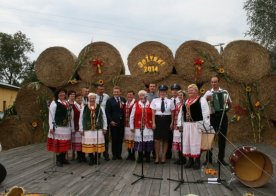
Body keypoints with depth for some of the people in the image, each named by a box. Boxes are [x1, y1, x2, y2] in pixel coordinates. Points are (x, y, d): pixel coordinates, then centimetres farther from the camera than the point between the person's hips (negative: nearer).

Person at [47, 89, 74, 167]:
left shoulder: (68, 104, 13)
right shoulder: (54, 103, -4)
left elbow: (71, 115, 14)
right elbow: (51, 115, -7)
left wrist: (72, 127, 13)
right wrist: (51, 126, -13)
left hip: (67, 127, 6)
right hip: (58, 126, -5)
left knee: (65, 143, 11)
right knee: (58, 143, 0)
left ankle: (63, 158, 22)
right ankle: (58, 160, 9)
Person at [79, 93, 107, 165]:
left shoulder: (100, 108, 1)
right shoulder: (84, 108, 0)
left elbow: (104, 118, 6)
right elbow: (81, 119, 5)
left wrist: (104, 128, 5)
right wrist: (81, 129, 4)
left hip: (98, 130, 0)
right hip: (87, 130, 0)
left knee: (98, 144, 5)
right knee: (89, 144, 3)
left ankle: (96, 158, 18)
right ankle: (91, 159, 17)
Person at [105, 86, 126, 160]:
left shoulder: (123, 100, 8)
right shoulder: (110, 100, 1)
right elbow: (107, 112, -3)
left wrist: (124, 120, -1)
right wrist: (111, 121, -10)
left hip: (121, 122, 2)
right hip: (113, 122, -2)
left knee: (120, 139, 6)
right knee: (114, 139, 4)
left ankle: (119, 154, 16)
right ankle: (114, 154, 14)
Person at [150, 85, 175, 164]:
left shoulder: (170, 101, 3)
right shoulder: (155, 100, 3)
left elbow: (172, 113, 5)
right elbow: (153, 112, 1)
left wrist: (171, 123, 1)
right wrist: (153, 123, -4)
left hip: (167, 121, 1)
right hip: (158, 120, 0)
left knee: (165, 140, 8)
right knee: (157, 139, -1)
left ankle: (163, 157, 20)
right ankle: (157, 157, 13)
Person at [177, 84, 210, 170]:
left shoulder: (201, 100, -3)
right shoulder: (186, 101, 17)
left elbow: (206, 113, -9)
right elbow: (181, 112, 20)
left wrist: (205, 126, -14)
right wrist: (180, 123, 13)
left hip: (197, 125, -6)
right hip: (186, 125, 6)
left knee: (196, 142, -4)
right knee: (187, 142, 8)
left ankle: (197, 161, 7)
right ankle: (190, 160, 19)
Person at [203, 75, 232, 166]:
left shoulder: (225, 92, 7)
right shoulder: (208, 93, 6)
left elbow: (230, 105, 7)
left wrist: (228, 102, -14)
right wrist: (206, 100, -22)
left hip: (222, 116, 1)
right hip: (212, 116, -1)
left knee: (222, 137, 6)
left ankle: (221, 158, 19)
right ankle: (208, 158, 12)